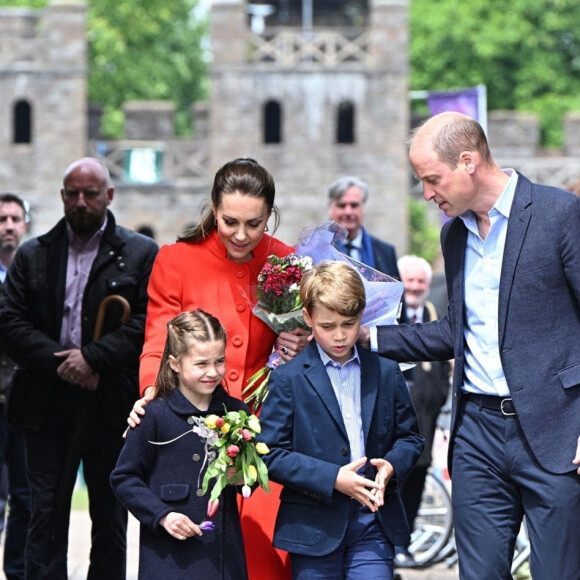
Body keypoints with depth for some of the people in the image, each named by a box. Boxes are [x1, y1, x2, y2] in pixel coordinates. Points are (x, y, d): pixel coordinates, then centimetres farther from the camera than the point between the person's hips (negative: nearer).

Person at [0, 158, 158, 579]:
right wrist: (59, 362, -12)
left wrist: (93, 358, -16)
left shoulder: (141, 254, 4)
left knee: (110, 516, 8)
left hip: (112, 404, -1)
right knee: (46, 514, 1)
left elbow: (147, 322, -7)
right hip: (48, 405, 1)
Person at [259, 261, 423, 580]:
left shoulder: (386, 372, 7)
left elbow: (409, 436, 14)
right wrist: (332, 478, -17)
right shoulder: (289, 379, -3)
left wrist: (392, 466, -9)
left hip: (374, 523, 2)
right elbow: (270, 454, -8)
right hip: (314, 528, -2)